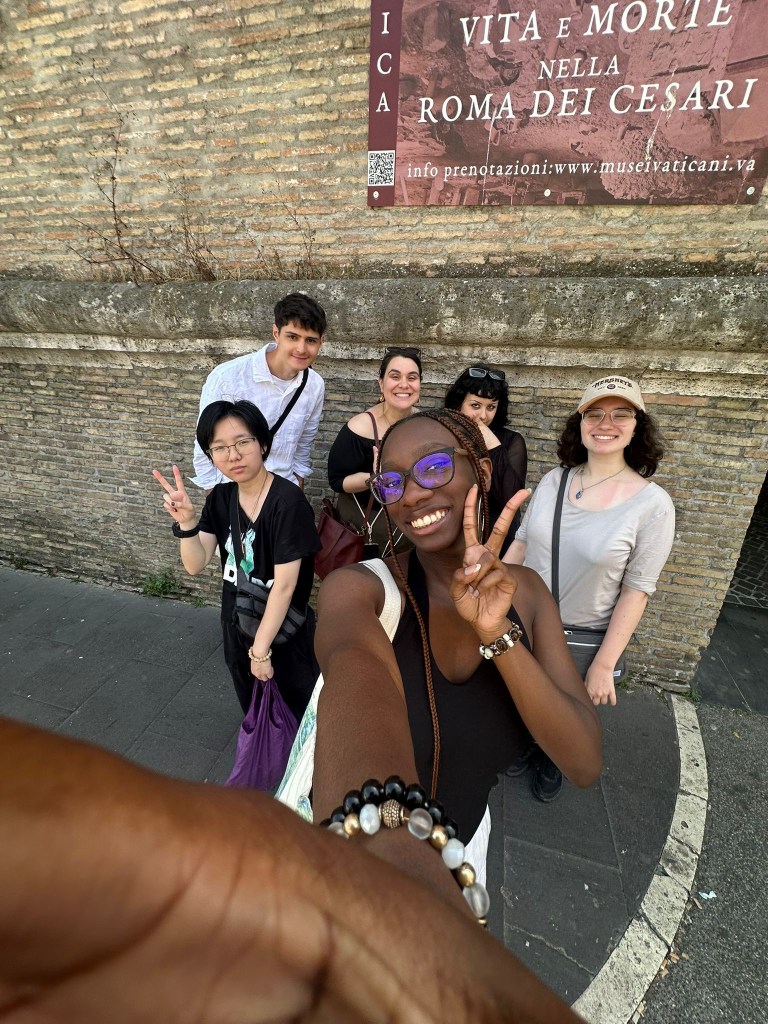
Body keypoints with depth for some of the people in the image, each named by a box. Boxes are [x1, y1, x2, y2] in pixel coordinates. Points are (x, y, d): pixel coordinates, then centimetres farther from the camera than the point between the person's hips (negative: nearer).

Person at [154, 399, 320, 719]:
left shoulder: (287, 501, -26)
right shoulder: (220, 498, -4)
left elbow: (285, 585, -23)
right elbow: (195, 565, -7)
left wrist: (261, 648, -17)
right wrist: (187, 521, -24)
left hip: (284, 629, -6)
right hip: (236, 625, 6)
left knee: (305, 713, 15)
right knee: (253, 713, 28)